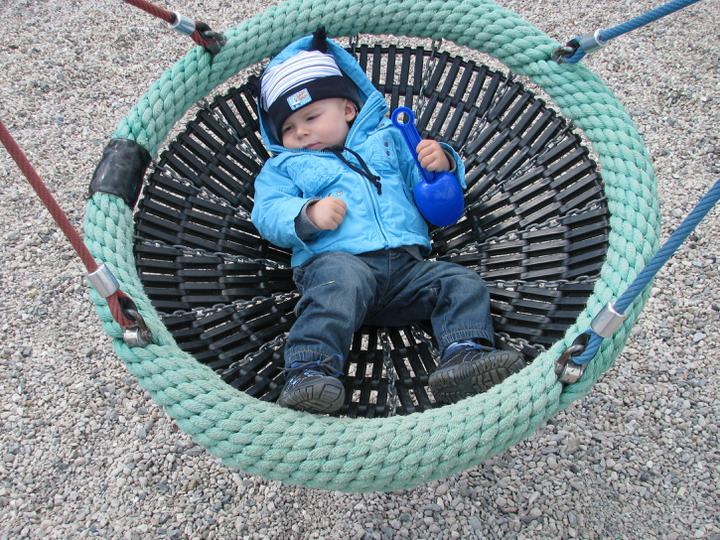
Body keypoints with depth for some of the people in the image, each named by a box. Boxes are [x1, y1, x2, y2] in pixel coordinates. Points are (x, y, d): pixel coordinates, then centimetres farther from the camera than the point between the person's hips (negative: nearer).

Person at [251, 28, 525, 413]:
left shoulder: (386, 137, 30)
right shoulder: (284, 166, 24)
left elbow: (423, 185, 25)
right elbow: (267, 214, 8)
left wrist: (442, 164, 1)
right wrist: (308, 215, -14)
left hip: (405, 264, 4)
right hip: (336, 260, -3)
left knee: (463, 282, -16)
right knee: (343, 282, -37)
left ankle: (465, 357, -30)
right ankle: (308, 373, -44)